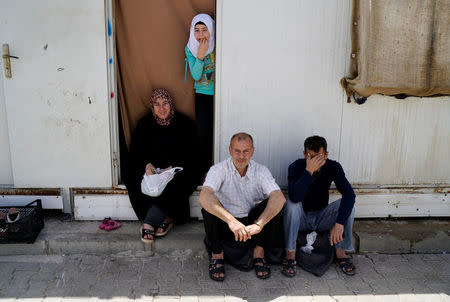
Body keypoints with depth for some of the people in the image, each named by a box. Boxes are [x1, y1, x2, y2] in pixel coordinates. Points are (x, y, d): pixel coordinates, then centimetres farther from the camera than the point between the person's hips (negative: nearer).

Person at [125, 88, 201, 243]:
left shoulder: (184, 123, 1)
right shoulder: (144, 124, 8)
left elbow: (191, 154, -3)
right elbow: (135, 151, 6)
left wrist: (173, 167, -20)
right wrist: (146, 164, -16)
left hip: (177, 169, -2)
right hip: (151, 168, 2)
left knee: (172, 183, -35)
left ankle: (149, 223, -21)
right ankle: (168, 218, -18)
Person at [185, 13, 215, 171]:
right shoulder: (190, 49, -2)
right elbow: (196, 75, -10)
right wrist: (200, 55, -21)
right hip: (202, 95, 2)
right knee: (203, 133, 0)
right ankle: (206, 166, 17)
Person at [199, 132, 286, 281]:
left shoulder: (261, 171, -9)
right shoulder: (219, 169, -14)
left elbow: (279, 198, -25)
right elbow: (204, 197, -33)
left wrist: (259, 224, -40)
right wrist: (231, 221, -46)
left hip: (252, 222, 1)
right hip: (225, 225, -1)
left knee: (273, 205, -23)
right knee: (209, 207, -30)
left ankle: (259, 252, -10)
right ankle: (217, 255, -11)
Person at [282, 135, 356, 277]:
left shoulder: (333, 167, -14)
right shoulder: (296, 167, -21)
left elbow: (349, 194, -28)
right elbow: (295, 197, -38)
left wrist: (339, 223, -40)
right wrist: (309, 170, -43)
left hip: (321, 217, 2)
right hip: (300, 217, -2)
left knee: (347, 205, -23)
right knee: (291, 203, -34)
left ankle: (341, 252, -8)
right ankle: (290, 255, -24)